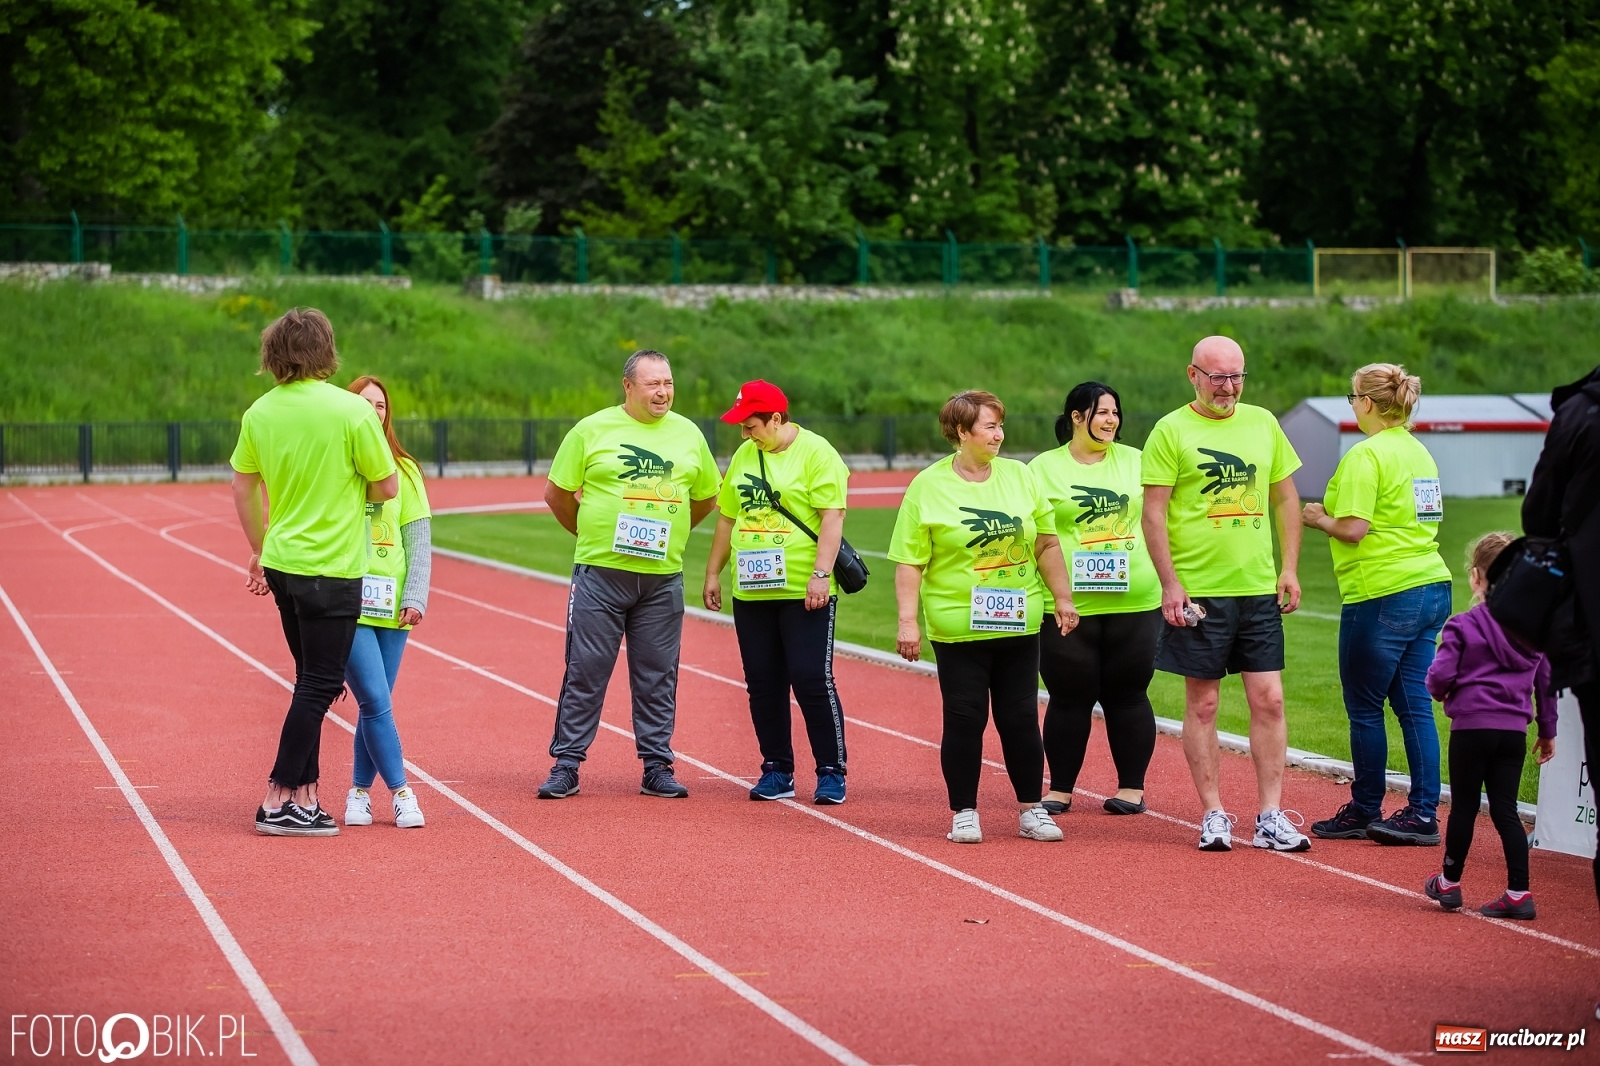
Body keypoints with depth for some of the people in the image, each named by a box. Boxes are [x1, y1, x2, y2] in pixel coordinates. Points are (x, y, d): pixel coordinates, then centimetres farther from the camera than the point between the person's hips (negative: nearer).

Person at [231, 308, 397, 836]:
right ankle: (278, 802, -2)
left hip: (282, 564, 6)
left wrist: (260, 551, 23)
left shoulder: (259, 413, 1)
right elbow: (387, 487, -8)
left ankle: (305, 797, 18)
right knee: (319, 685, 0)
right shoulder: (351, 410, -14)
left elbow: (242, 489, 11)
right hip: (331, 569, -6)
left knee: (312, 681, 17)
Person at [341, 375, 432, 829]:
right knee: (376, 703, -9)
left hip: (390, 605, 3)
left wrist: (415, 598, -1)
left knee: (375, 705, 5)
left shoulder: (404, 470, 8)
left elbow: (419, 540, 8)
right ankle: (401, 792, 1)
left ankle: (359, 791, 18)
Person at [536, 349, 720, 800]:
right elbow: (556, 492, 6)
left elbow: (705, 498, 20)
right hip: (600, 575, -2)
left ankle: (657, 767, 13)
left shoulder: (689, 434, 8)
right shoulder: (592, 430, -1)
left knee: (657, 677, 6)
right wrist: (590, 533, 10)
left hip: (663, 578, 2)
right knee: (585, 673, 0)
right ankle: (566, 766, 6)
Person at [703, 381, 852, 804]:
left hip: (804, 592, -6)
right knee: (763, 685, 8)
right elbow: (728, 516, 19)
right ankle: (776, 772, 15)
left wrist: (820, 575, -20)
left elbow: (832, 517, -13)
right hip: (751, 591, 6)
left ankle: (831, 773, 0)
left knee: (813, 682, -7)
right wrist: (713, 573, 17)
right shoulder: (744, 456, 13)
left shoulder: (817, 453, -7)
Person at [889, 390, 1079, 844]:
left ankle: (1031, 809, 17)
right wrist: (908, 621, -10)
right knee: (964, 720, 1)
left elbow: (1046, 543, 13)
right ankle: (964, 812, 12)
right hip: (958, 629, -3)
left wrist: (1063, 598, 10)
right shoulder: (928, 486, -4)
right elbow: (909, 562, -5)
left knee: (1021, 718, 7)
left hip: (1018, 624, 3)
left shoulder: (1020, 476, 6)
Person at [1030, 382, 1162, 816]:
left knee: (1127, 695, 6)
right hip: (1066, 606, -2)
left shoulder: (1135, 461, 10)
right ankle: (1060, 788, 14)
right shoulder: (1044, 468, 2)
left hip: (1134, 602, 2)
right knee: (1069, 697, 4)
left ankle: (1132, 787, 15)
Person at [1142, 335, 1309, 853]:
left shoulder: (1263, 423, 9)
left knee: (1269, 700, 1)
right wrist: (1170, 583, -13)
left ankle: (1270, 818, 6)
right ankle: (1213, 815, 11)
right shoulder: (1171, 431, -4)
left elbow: (1285, 497, 16)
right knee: (1202, 703, 3)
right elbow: (1153, 513, -6)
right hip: (1198, 593, -4)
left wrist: (1290, 568, 8)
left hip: (1259, 590, 4)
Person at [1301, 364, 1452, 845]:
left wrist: (1319, 519, 2)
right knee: (1415, 705, 7)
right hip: (1431, 588, 9)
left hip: (1383, 596, -9)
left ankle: (1365, 812, 12)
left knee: (1365, 709, 3)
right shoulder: (1419, 453, 15)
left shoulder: (1366, 455, -12)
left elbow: (1354, 529, -19)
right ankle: (1422, 814, 4)